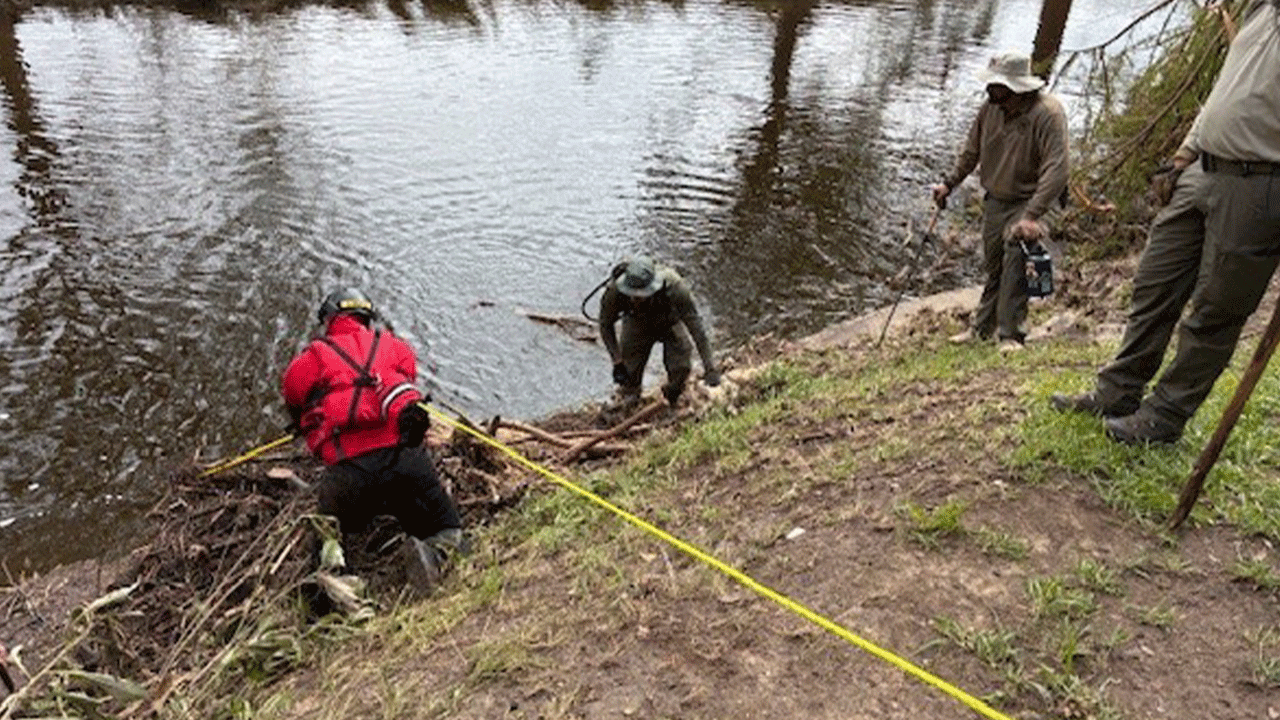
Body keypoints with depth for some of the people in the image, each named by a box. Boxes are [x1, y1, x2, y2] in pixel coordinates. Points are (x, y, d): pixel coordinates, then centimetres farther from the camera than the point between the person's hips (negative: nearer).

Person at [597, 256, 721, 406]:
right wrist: (617, 361, -21)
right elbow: (605, 325, -17)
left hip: (670, 323, -1)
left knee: (681, 367, -16)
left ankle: (673, 399, 18)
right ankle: (630, 396, 28)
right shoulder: (614, 292, -37)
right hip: (638, 324, 1)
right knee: (629, 371, -9)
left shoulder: (674, 288, -42)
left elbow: (695, 326, -34)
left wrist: (709, 367, -35)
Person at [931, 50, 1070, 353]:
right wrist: (949, 183, 9)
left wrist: (1032, 216, -36)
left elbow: (1056, 169, -29)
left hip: (1027, 202, -6)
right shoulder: (991, 108, -4)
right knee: (992, 267, 14)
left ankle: (1010, 334, -13)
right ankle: (983, 327, 27)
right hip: (995, 201, 6)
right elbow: (972, 151, 14)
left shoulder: (1047, 114, -23)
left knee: (1014, 261, -21)